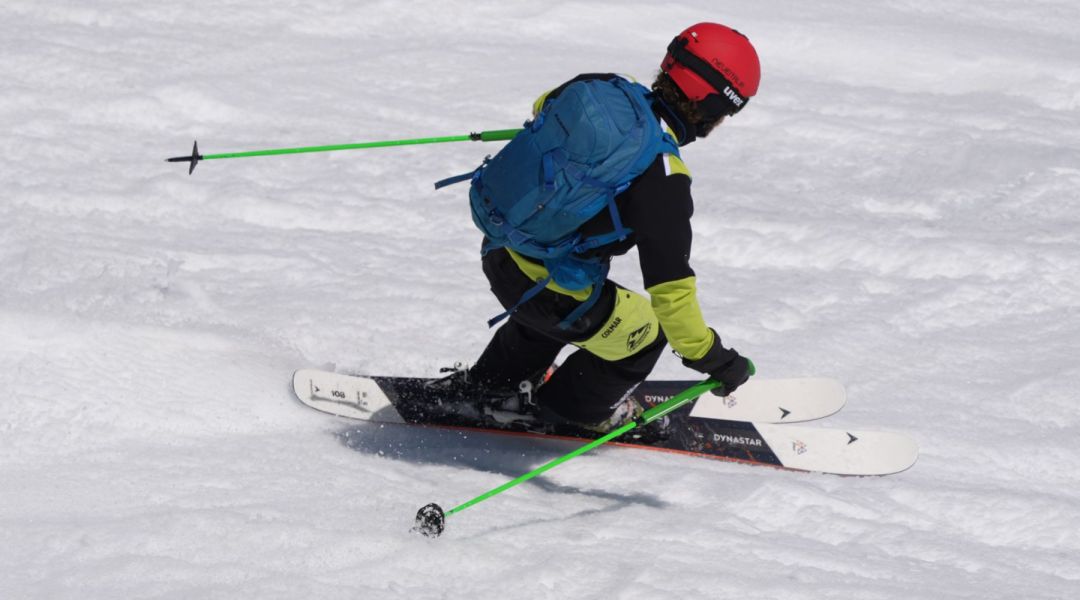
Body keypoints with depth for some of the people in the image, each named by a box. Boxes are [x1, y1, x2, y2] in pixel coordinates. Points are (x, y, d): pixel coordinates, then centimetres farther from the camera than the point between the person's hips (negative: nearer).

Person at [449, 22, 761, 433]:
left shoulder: (603, 89, -8)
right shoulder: (661, 178, -29)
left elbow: (543, 106, 19)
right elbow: (670, 286, -24)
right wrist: (715, 360, -13)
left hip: (500, 247, 8)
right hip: (540, 286, -8)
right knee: (643, 332, 15)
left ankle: (493, 381, 59)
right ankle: (574, 408, 37)